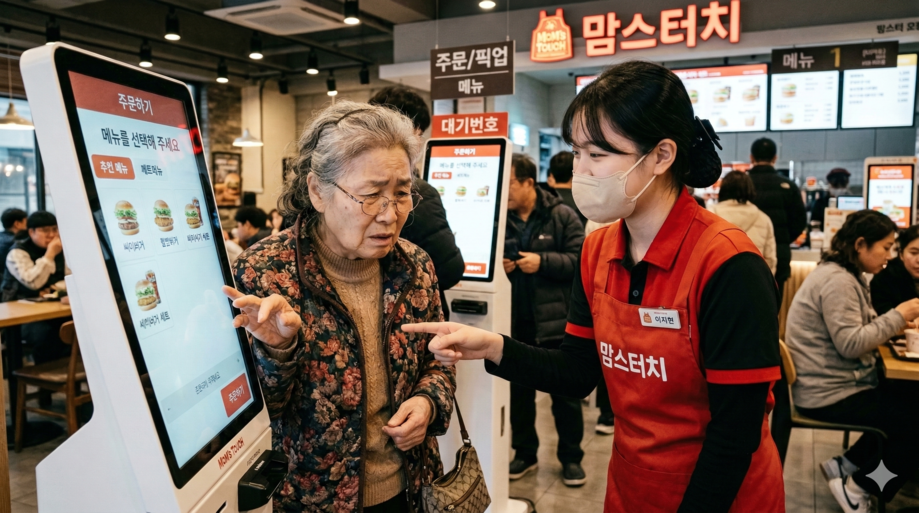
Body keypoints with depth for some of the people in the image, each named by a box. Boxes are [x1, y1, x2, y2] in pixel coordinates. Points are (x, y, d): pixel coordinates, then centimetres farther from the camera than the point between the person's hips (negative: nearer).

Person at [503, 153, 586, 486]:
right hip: (515, 321, 3)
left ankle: (571, 457, 26)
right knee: (519, 390, 15)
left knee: (565, 392, 9)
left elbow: (580, 259, -10)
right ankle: (524, 453, 32)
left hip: (555, 320, -3)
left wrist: (543, 262, -19)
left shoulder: (562, 216, -5)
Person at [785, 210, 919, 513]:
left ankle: (848, 466, 17)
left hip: (840, 383, 10)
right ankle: (860, 484, 11)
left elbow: (858, 329, 15)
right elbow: (851, 344, -25)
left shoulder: (847, 276, 12)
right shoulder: (838, 281, -21)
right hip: (831, 395, -10)